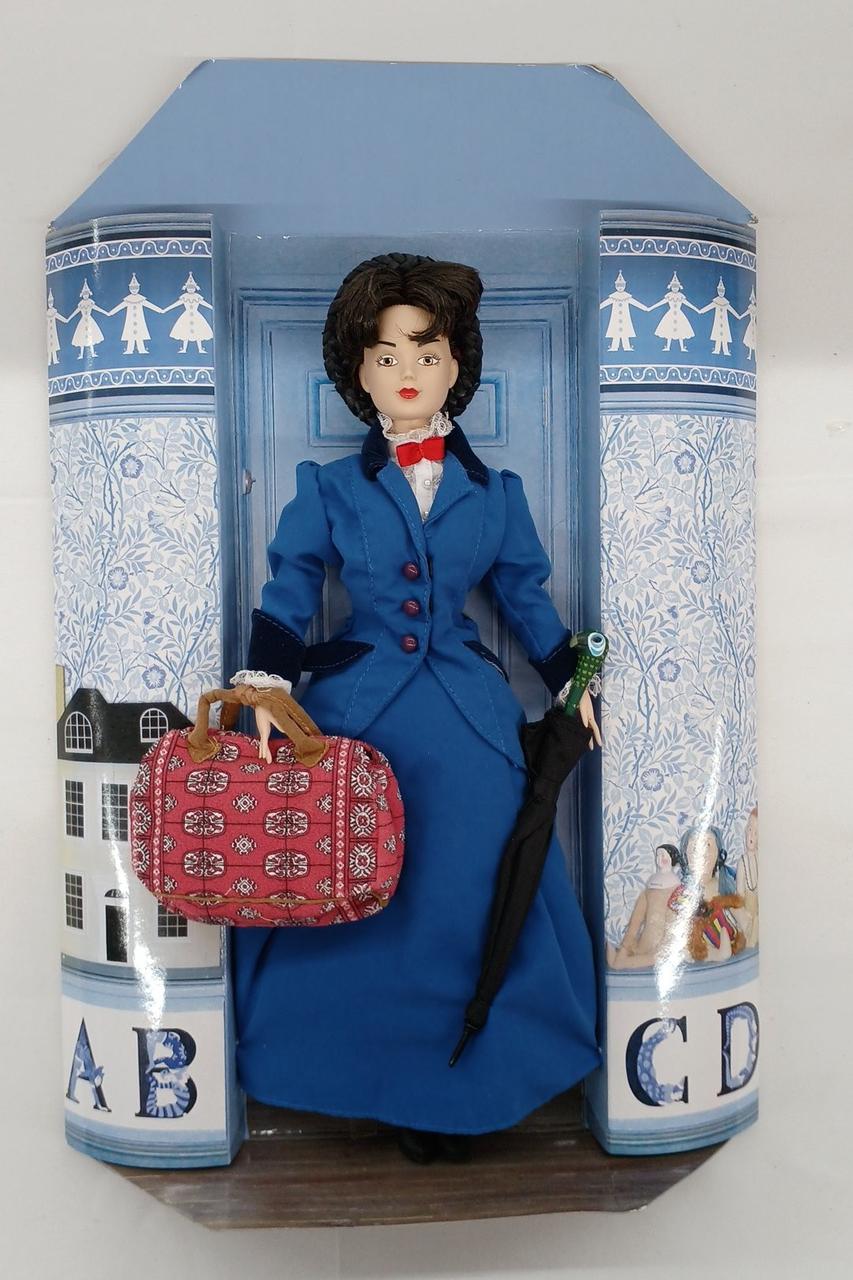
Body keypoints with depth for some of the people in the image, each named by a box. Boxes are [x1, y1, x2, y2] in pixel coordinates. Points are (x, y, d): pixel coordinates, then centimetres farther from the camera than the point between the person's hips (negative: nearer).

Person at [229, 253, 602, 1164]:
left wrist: (574, 689, 14)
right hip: (355, 718, -1)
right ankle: (375, 1081, 26)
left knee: (468, 903, 4)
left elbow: (528, 601, 14)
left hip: (469, 725, 1)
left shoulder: (494, 493, 8)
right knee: (354, 907, 4)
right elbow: (287, 598, 1)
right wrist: (265, 688, -12)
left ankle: (456, 1094, 25)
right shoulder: (328, 489, 5)